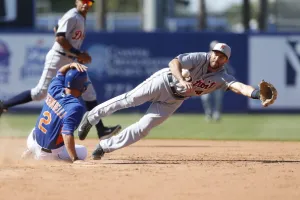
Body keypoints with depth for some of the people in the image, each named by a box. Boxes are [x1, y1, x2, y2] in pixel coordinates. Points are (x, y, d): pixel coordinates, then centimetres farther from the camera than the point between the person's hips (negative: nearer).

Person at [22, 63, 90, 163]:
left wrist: (71, 65, -6)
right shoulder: (76, 107, -28)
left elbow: (60, 73, 14)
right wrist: (75, 159, -33)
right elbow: (67, 134, -35)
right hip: (48, 153, -8)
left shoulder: (54, 90, -8)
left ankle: (30, 152, 20)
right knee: (82, 152, 14)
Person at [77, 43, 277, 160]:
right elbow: (174, 62, -34)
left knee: (143, 128, -3)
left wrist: (259, 94, -51)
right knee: (130, 99, -10)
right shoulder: (200, 58, -23)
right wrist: (182, 81, -52)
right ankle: (93, 116, 12)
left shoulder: (223, 78, -15)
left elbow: (240, 87, -32)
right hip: (165, 81, -3)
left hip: (175, 100, 3)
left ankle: (105, 146, 8)